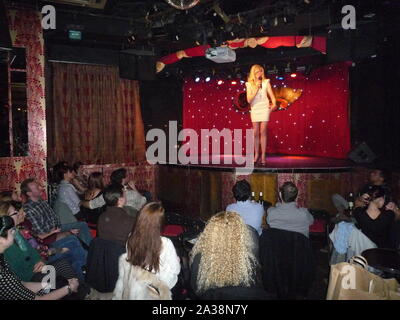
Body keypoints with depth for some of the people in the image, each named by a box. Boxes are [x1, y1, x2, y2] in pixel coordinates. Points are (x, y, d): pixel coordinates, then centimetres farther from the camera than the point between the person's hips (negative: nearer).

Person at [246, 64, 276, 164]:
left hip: (264, 108, -1)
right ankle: (256, 154, 14)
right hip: (254, 110, 1)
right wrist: (256, 89, -12)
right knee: (256, 133, 3)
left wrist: (274, 104, -15)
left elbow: (272, 96, 2)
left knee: (263, 131, -7)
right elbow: (249, 100, -6)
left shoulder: (266, 82, 2)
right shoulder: (249, 84, 4)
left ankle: (263, 155, -5)